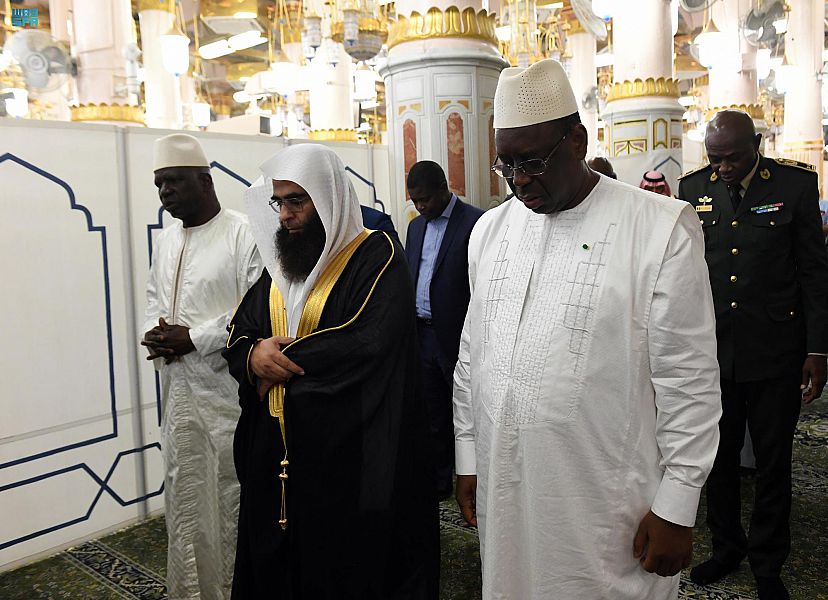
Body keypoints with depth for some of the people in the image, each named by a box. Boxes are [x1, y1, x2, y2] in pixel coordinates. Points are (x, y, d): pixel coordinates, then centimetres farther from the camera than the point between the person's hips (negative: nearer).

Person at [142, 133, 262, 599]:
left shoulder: (243, 234, -10)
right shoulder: (166, 241, 14)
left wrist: (194, 338, -16)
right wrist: (155, 334, 1)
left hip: (230, 390, -7)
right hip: (179, 391, 7)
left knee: (233, 497, 3)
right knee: (184, 495, 14)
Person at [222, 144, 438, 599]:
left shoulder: (376, 257, -10)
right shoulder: (280, 262, 12)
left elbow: (370, 342, -23)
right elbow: (238, 333, 13)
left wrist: (283, 359, -14)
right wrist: (253, 355, -12)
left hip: (350, 455, -6)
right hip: (276, 454, 7)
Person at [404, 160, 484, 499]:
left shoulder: (475, 222, -10)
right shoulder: (416, 226, 13)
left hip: (456, 338, -7)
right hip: (422, 335, 7)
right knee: (433, 416, 16)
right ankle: (438, 483, 29)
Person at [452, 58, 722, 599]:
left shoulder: (661, 228, -9)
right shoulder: (490, 229, 7)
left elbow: (689, 381, -8)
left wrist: (676, 509, -8)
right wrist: (468, 458, 12)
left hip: (608, 510, -4)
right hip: (502, 493, 5)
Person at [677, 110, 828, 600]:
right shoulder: (693, 187, 1)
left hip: (775, 352, -2)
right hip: (712, 349, 2)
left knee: (773, 462, 11)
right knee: (719, 455, 15)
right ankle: (727, 546, 36)